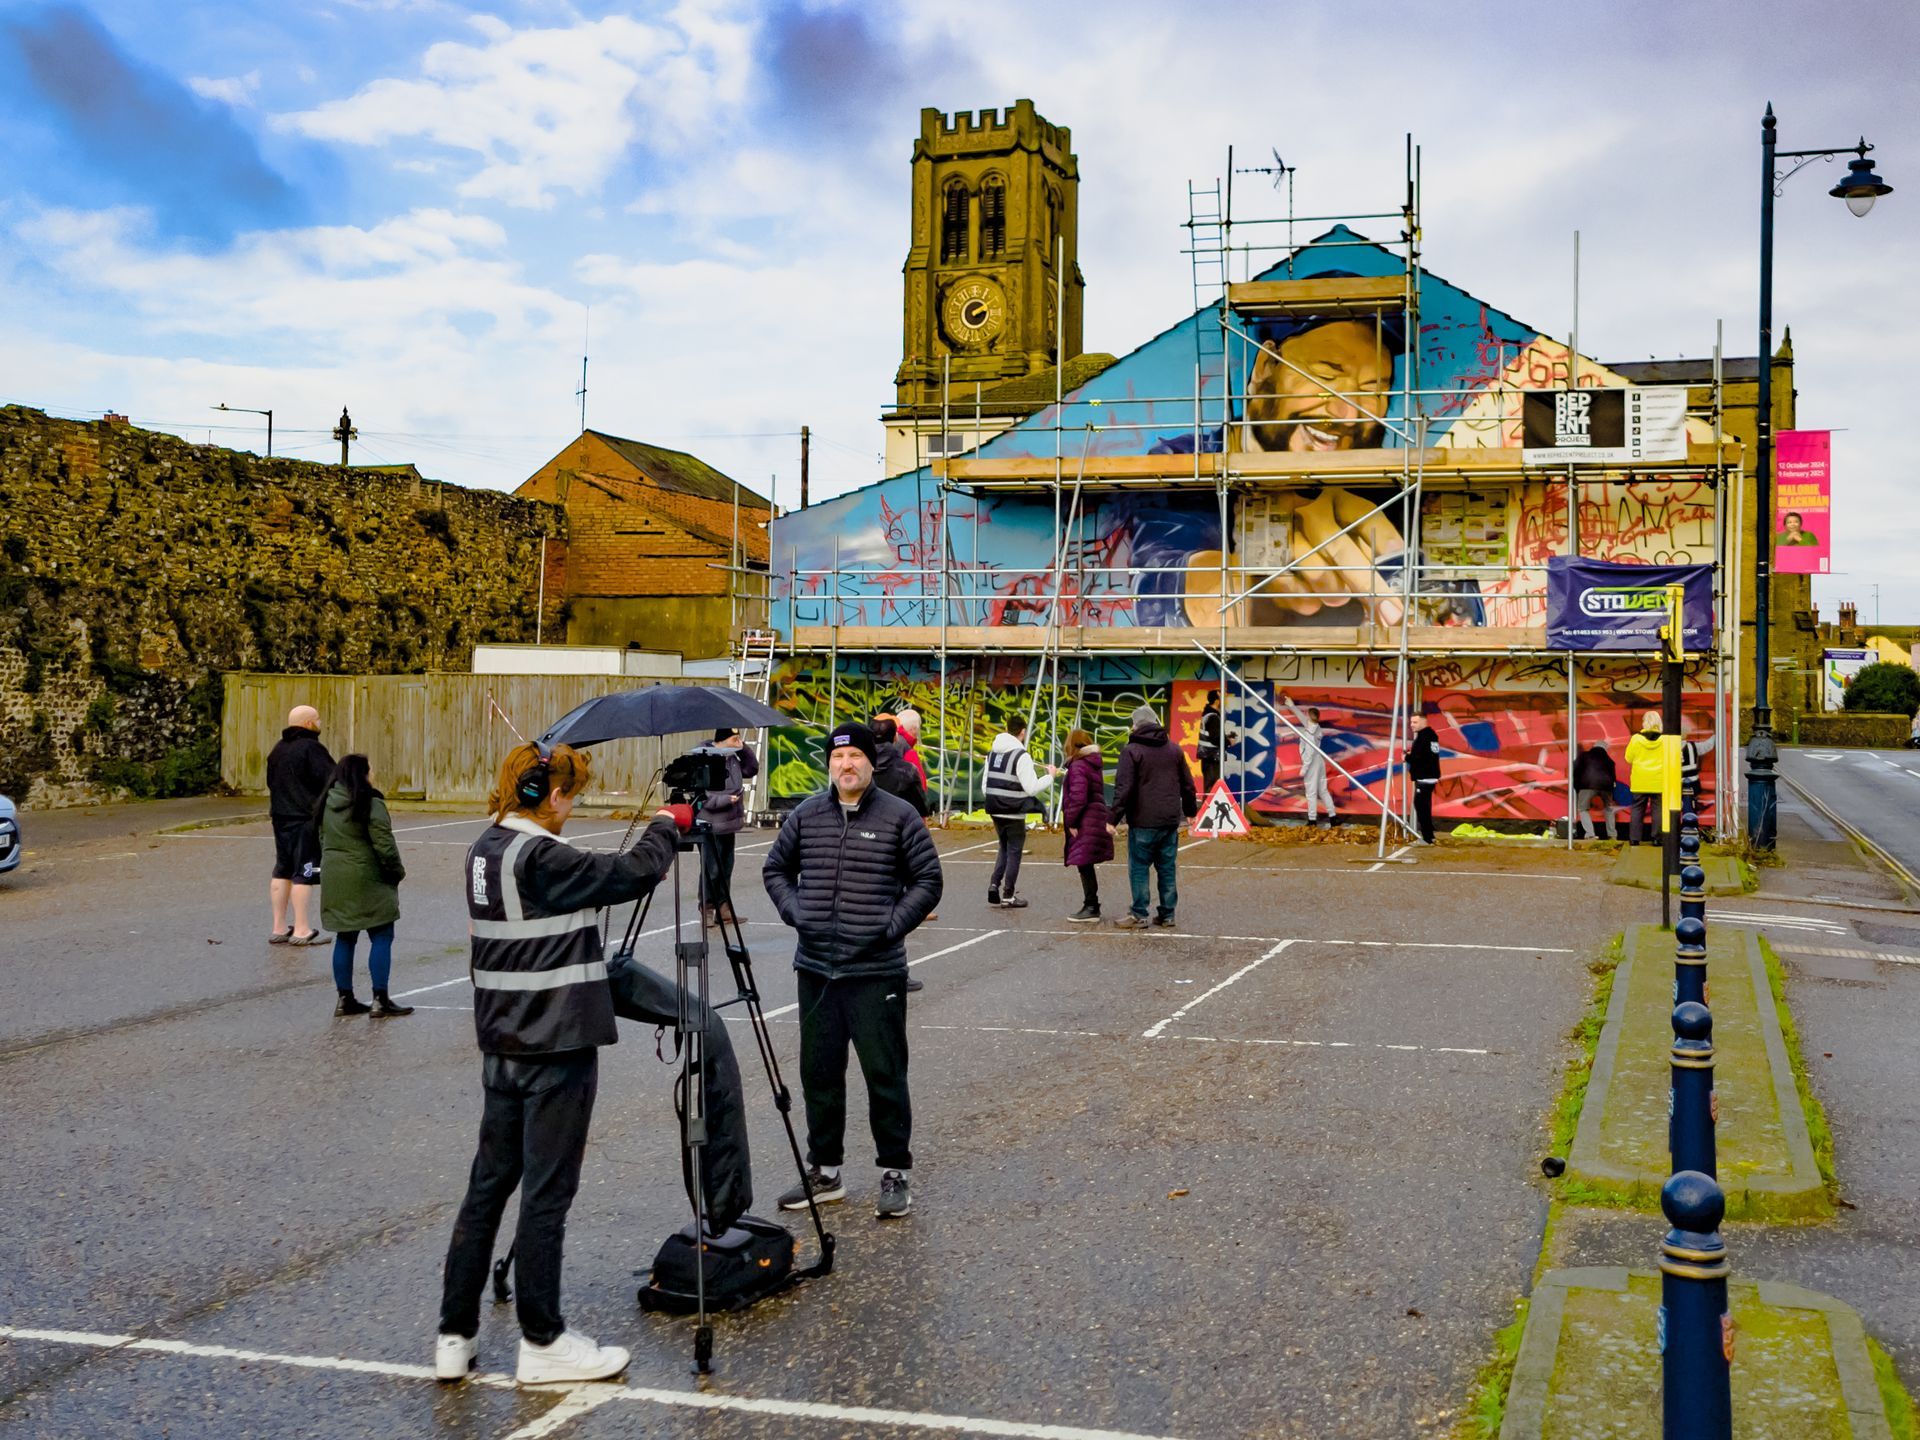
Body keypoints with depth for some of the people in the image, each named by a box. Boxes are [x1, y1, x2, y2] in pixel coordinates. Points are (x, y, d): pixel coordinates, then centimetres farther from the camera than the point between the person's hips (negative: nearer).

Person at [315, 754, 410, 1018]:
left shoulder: (327, 803, 9)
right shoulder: (370, 803, -15)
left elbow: (323, 840, 16)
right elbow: (384, 844, -16)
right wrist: (397, 872, -3)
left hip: (334, 879, 8)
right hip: (366, 880, -7)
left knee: (344, 939, 13)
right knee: (381, 937, 0)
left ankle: (344, 999, 17)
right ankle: (380, 1000, -2)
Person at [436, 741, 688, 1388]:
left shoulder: (486, 851, 9)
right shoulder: (540, 857, -18)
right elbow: (634, 873, -17)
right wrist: (668, 825, 0)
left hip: (503, 1045, 9)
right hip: (557, 1049, -9)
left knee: (488, 1184, 13)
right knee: (546, 1194, 0)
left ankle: (455, 1336, 19)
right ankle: (544, 1344, 10)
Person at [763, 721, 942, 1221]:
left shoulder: (898, 816, -3)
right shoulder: (805, 815, 7)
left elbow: (927, 879, 1)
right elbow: (776, 869, 18)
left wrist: (894, 924, -8)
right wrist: (794, 912, 3)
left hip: (877, 972, -4)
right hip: (816, 968, 4)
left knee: (885, 1074, 0)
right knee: (819, 1073, 12)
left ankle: (895, 1174, 13)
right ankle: (824, 1171, 25)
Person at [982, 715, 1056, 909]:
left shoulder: (992, 752, 8)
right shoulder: (1021, 756, -15)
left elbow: (984, 784, 12)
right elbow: (1032, 788, -17)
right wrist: (1050, 776, -3)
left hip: (995, 811, 7)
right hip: (1014, 813, -7)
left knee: (1004, 848, 21)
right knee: (1014, 851, 4)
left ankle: (994, 884, 6)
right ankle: (1008, 896, 8)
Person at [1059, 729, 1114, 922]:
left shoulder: (1078, 766, -14)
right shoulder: (1095, 765, 15)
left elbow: (1078, 797, -20)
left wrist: (1071, 821, -13)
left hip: (1084, 825, -9)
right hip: (1097, 821, 9)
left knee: (1085, 866, -5)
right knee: (1088, 867, 16)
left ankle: (1091, 908, -3)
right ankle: (1092, 906, 22)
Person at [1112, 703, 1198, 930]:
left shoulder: (1131, 751, -7)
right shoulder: (1174, 751, 11)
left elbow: (1123, 787, -14)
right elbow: (1187, 785, 17)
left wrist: (1116, 816, -12)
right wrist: (1190, 810, 27)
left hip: (1143, 821, -5)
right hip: (1170, 821, 5)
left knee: (1139, 868, 2)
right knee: (1167, 868, 10)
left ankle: (1139, 915, 3)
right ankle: (1167, 915, 13)